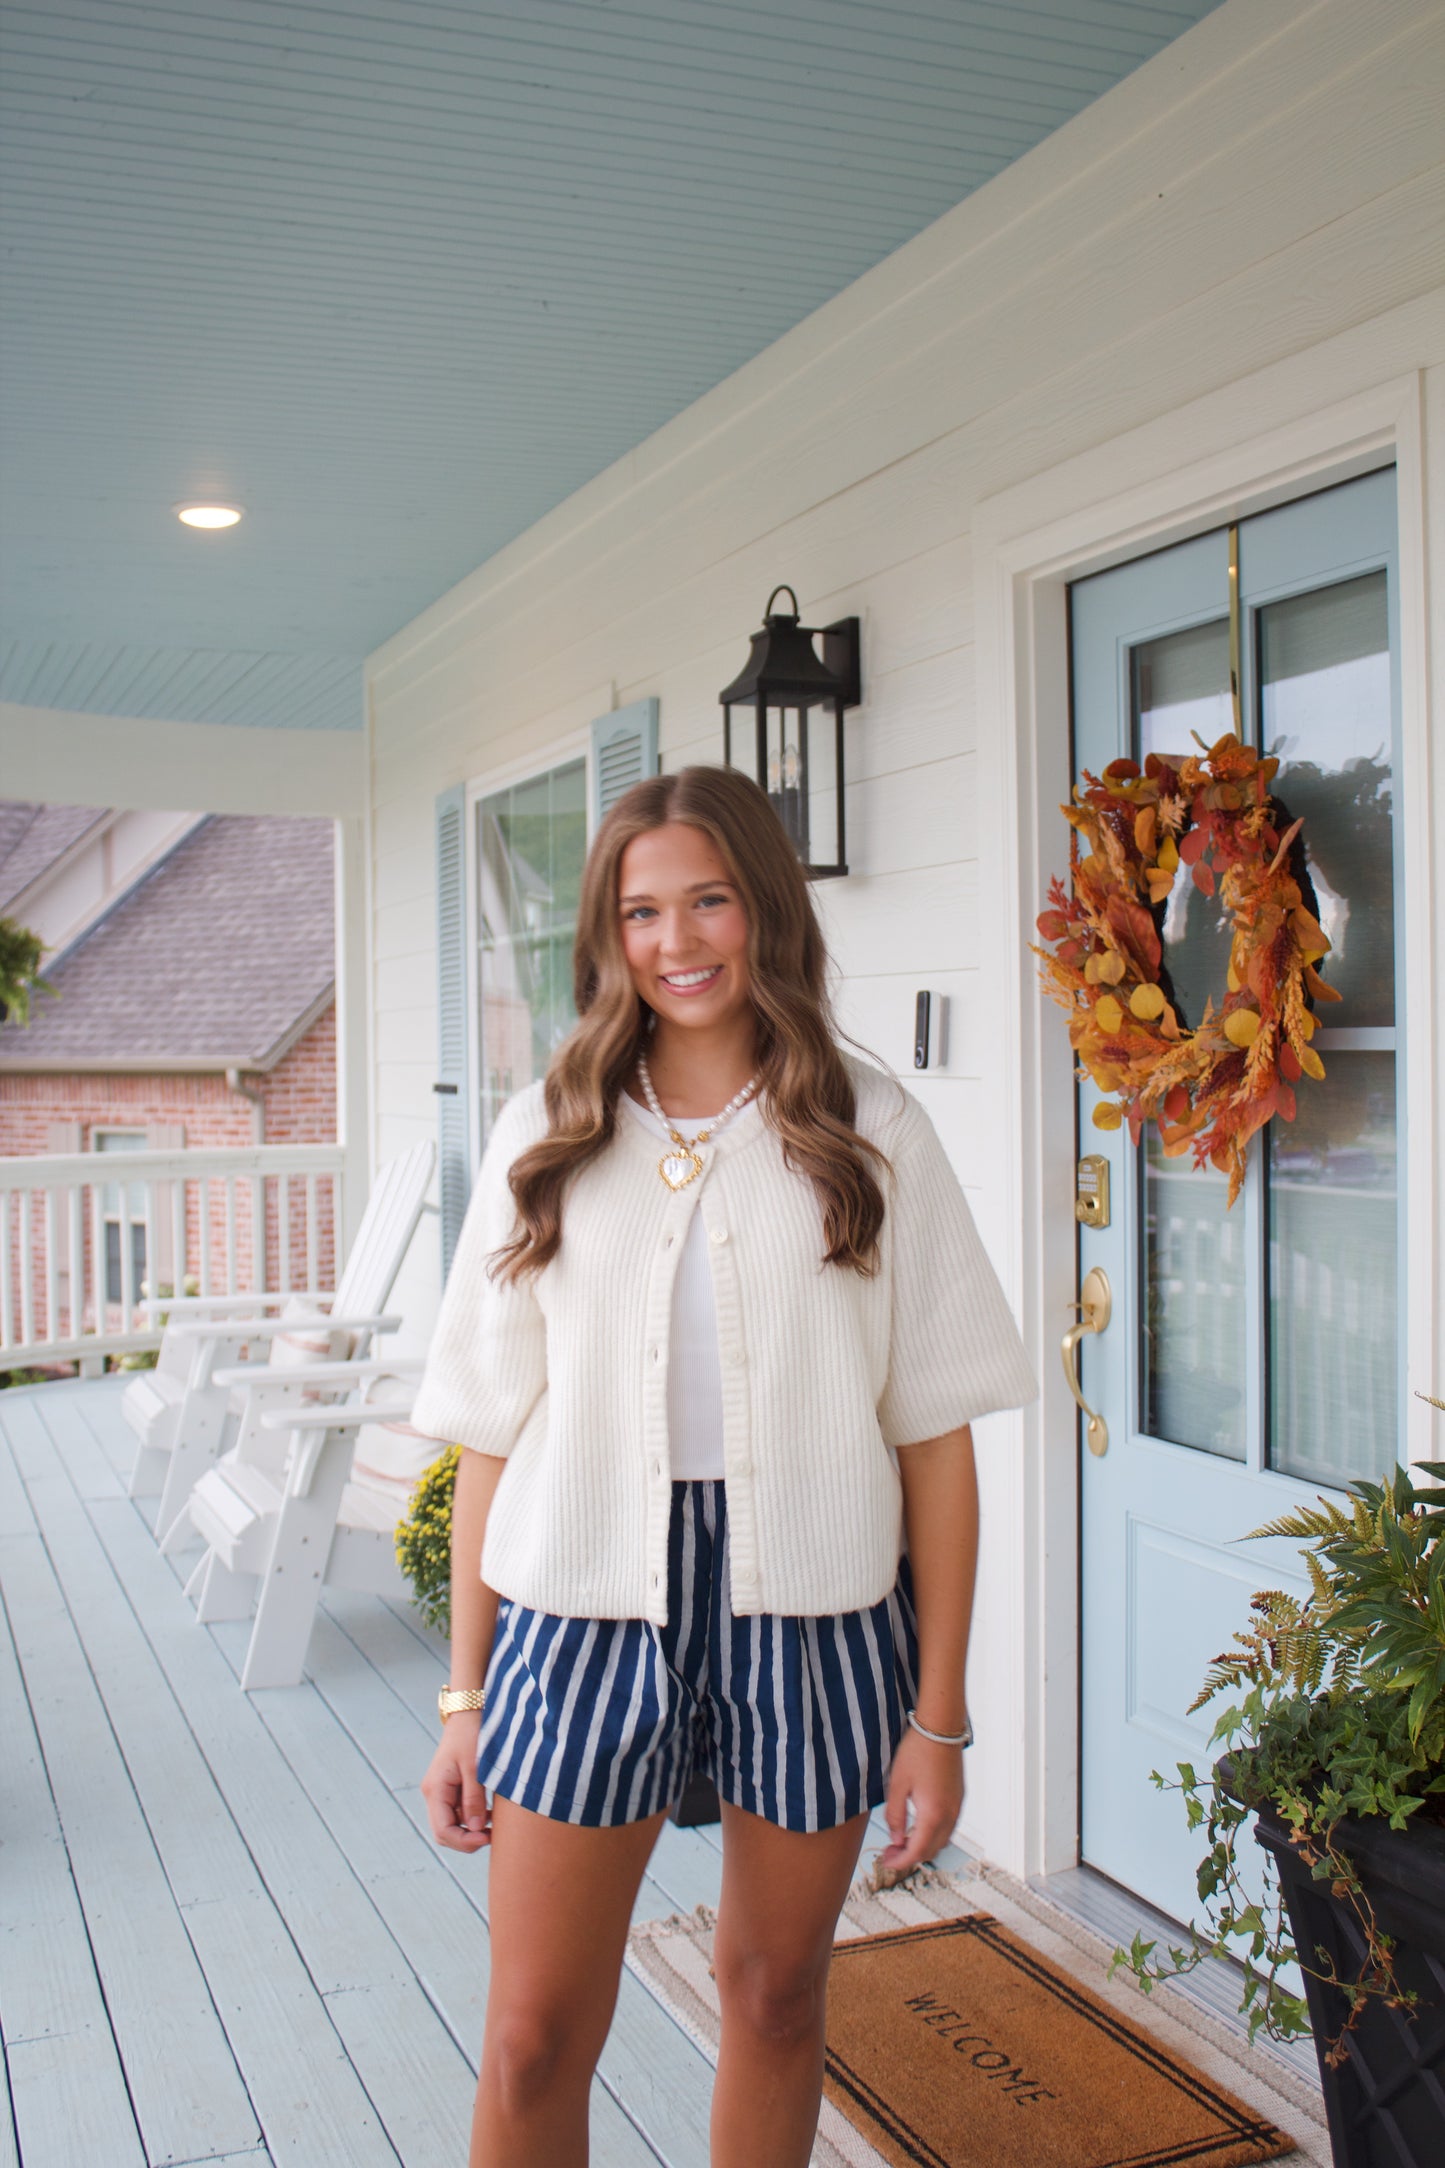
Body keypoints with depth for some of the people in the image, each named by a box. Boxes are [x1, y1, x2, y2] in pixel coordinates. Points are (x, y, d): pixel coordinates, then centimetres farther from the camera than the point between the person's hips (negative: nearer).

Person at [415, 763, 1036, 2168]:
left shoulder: (867, 1136, -1)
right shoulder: (549, 1139, 3)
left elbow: (935, 1438, -1)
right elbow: (492, 1435, 4)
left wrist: (938, 1717, -3)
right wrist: (464, 1696, 4)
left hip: (811, 1617, 0)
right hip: (587, 1613, 1)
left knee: (774, 1998, 16)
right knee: (533, 2039, 5)